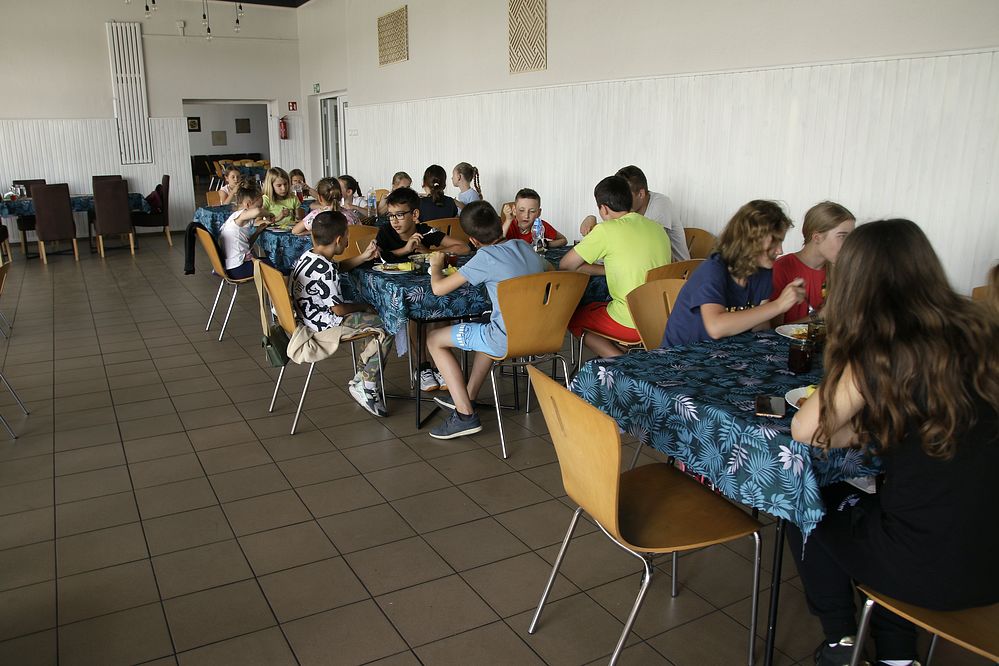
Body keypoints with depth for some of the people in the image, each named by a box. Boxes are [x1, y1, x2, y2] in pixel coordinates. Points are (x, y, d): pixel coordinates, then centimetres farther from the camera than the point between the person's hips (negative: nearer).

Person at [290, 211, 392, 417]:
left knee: (373, 316, 20)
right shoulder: (324, 271, -26)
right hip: (326, 322, -10)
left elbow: (338, 267, 23)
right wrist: (363, 306, -5)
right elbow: (339, 309, -22)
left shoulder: (309, 255, 3)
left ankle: (366, 367, 21)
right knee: (386, 328, -12)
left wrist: (363, 257, 14)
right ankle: (364, 386, -4)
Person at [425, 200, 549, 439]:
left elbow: (438, 288, -12)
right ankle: (468, 396, 42)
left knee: (434, 339, 9)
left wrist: (436, 265, 9)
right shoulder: (524, 246, 7)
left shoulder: (485, 257, -12)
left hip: (509, 342, -7)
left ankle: (465, 414, 6)